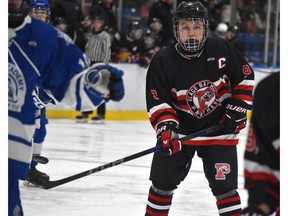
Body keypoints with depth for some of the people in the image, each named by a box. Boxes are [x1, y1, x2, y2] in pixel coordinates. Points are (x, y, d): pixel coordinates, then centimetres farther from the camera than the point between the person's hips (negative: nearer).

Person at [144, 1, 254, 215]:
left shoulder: (222, 49, -12)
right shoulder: (163, 61, -13)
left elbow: (245, 77, 1)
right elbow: (158, 102, -13)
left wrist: (237, 110, -6)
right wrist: (165, 128, -28)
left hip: (219, 129, -1)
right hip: (180, 131, 1)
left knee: (224, 186, -5)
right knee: (162, 182, 7)